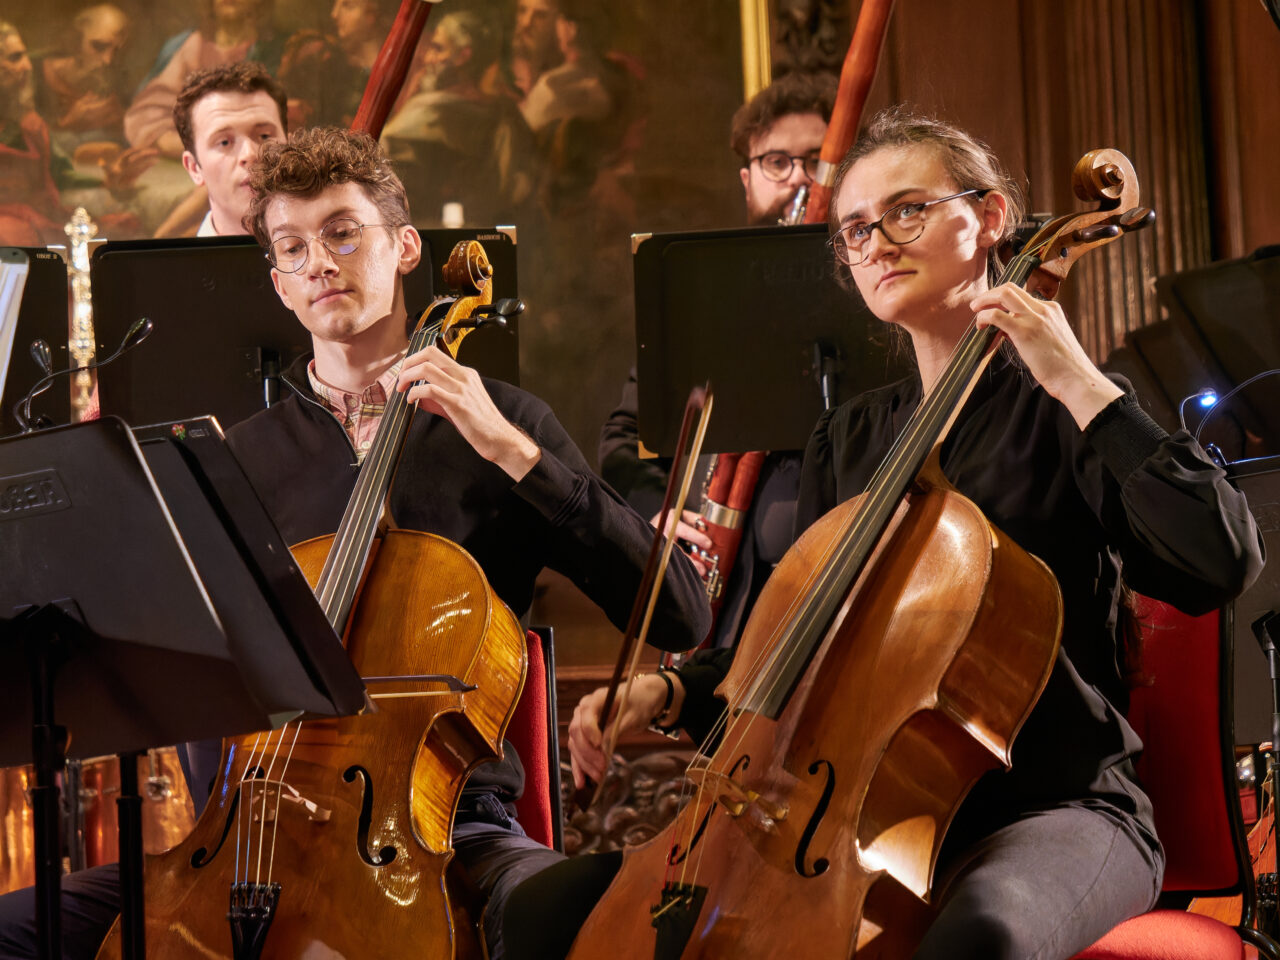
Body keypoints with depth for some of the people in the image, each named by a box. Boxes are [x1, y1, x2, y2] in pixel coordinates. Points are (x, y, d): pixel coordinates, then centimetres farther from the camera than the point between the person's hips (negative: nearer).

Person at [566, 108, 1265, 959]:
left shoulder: (1061, 413, -2)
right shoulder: (848, 439, 15)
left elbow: (1222, 563, -19)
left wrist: (1085, 388, -17)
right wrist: (667, 692, 3)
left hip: (1054, 808, -5)